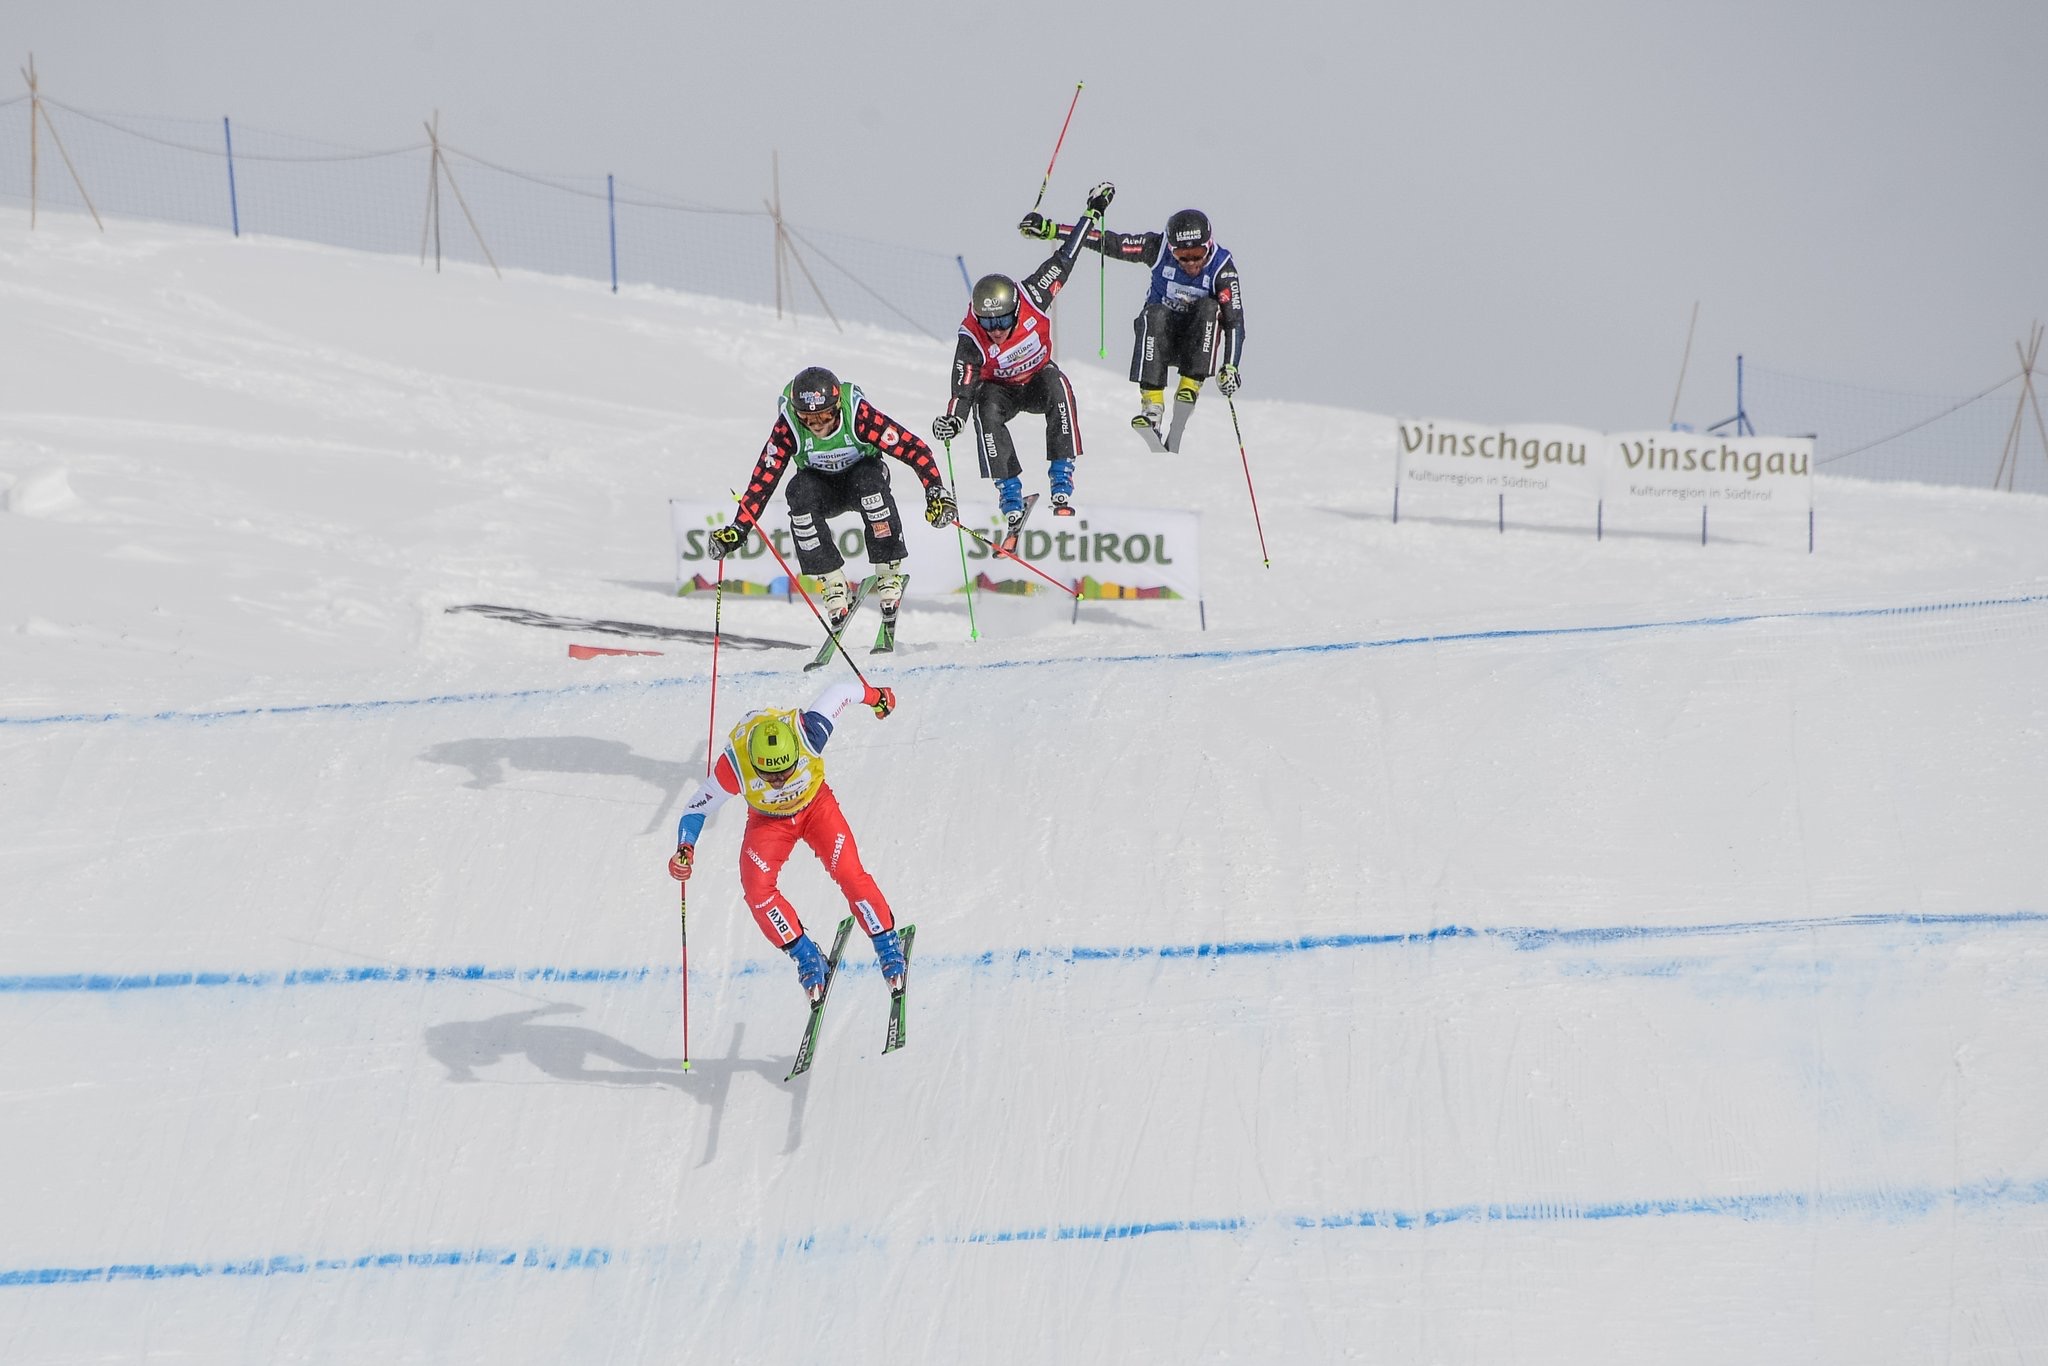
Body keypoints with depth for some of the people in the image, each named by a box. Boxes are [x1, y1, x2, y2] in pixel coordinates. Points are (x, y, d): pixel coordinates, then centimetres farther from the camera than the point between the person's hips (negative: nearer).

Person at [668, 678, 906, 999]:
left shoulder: (807, 734, -38)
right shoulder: (733, 766, -37)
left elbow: (840, 692, -18)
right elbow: (697, 811, -21)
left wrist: (874, 696, 3)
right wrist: (684, 849, -39)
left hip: (816, 805, 0)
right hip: (768, 821, 0)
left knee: (849, 873, -18)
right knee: (757, 890, -19)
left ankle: (888, 945, 2)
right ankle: (806, 957, 1)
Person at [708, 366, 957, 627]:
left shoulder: (858, 415, -31)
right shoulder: (788, 427, -26)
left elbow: (913, 448, -30)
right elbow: (764, 478, -23)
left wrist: (936, 492, -41)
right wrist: (739, 529, -30)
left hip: (862, 472, -1)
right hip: (821, 484, 1)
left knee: (869, 480, -36)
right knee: (799, 492, -32)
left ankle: (889, 572, -23)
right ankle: (832, 581, -22)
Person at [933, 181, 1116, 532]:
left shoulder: (1030, 298, -28)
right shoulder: (971, 339, -30)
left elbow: (1062, 262, -17)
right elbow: (964, 387, -32)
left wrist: (1093, 213, -11)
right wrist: (953, 419, -53)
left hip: (1038, 377, 1)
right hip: (1000, 388, -1)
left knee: (1058, 388, -33)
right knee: (986, 412, -34)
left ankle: (1062, 478, -30)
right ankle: (1010, 493, -30)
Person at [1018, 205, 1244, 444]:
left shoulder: (1221, 268, -17)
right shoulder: (1158, 248, -14)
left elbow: (1234, 320, -21)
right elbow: (1108, 241, -14)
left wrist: (1230, 367, -35)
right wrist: (1049, 229, -19)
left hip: (1198, 343, 0)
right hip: (1161, 337, 0)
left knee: (1209, 308, -29)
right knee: (1154, 315, -32)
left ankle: (1190, 386, -29)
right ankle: (1152, 403, -40)